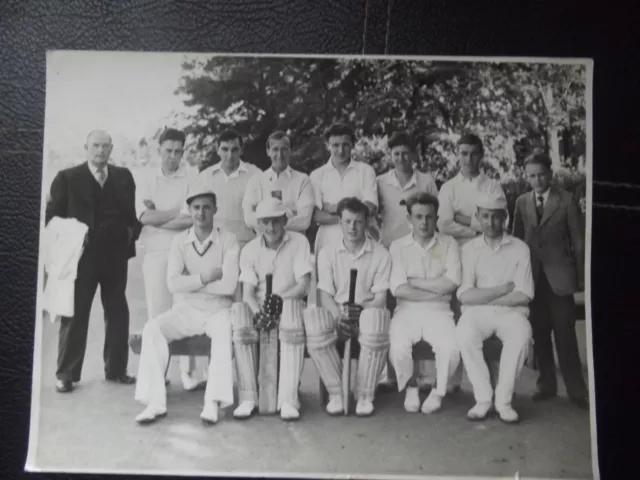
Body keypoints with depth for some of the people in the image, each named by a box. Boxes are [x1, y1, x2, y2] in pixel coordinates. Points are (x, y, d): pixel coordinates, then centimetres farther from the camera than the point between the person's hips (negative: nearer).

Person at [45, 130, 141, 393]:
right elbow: (52, 214, 0)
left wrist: (132, 231, -4)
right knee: (74, 313, 2)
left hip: (116, 254, 3)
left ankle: (116, 368, 21)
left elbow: (133, 211, 12)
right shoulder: (67, 177, 1)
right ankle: (66, 374, 11)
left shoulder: (124, 176, 10)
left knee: (118, 312, 9)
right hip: (82, 254, -3)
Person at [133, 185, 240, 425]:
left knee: (225, 331, -35)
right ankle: (155, 402, -23)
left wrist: (190, 282, -8)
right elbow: (173, 283, -6)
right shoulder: (179, 241, 6)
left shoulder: (228, 240, -2)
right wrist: (205, 277, -13)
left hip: (218, 310, -2)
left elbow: (229, 285, -14)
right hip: (185, 310, 3)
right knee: (152, 328, -23)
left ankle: (214, 401, -33)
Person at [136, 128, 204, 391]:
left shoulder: (192, 180, 3)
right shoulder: (147, 180, 10)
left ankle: (187, 370, 4)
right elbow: (145, 216, -3)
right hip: (156, 253, 2)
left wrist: (158, 217, -7)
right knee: (157, 313, 3)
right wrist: (179, 213, -5)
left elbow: (193, 219, -8)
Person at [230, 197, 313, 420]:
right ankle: (248, 397, -22)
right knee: (240, 324, -31)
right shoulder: (250, 249, 5)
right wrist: (258, 309, -26)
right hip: (259, 308, 2)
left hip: (290, 304, -2)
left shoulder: (299, 242, 0)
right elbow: (248, 292, -3)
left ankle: (288, 399, -34)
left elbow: (303, 285, -8)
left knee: (292, 308, -37)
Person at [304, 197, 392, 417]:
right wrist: (339, 317, -19)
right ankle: (336, 394, -18)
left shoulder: (381, 254, 5)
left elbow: (380, 298, -1)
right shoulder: (327, 253, 9)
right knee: (314, 319, -34)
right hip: (335, 313, 1)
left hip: (367, 311, -1)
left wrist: (361, 311, -21)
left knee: (376, 318, -38)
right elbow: (325, 295, 1)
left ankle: (365, 396, -20)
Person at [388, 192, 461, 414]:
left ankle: (439, 391, 5)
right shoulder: (398, 246, 4)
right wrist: (437, 290, -7)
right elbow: (399, 289, -8)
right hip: (407, 310, 0)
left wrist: (414, 282, -7)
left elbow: (451, 283, -9)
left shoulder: (449, 244, 5)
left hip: (439, 311, 0)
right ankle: (411, 387, 6)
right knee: (397, 348, -28)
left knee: (451, 348, -27)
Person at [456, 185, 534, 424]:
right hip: (477, 313, 1)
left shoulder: (520, 248, 3)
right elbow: (465, 295, -5)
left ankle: (504, 399, -16)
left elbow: (523, 296, -5)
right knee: (464, 334, -32)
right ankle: (483, 397, -15)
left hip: (511, 312, 0)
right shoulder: (469, 248, 5)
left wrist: (482, 297, -5)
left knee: (521, 334, -33)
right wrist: (505, 288, -8)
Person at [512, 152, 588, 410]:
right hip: (532, 276, 3)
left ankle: (576, 389, 7)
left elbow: (578, 241, 0)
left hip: (559, 276, -3)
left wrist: (580, 278, -2)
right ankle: (546, 384, 20)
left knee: (565, 335, -3)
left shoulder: (566, 201, -1)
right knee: (539, 335, 8)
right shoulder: (522, 202, 9)